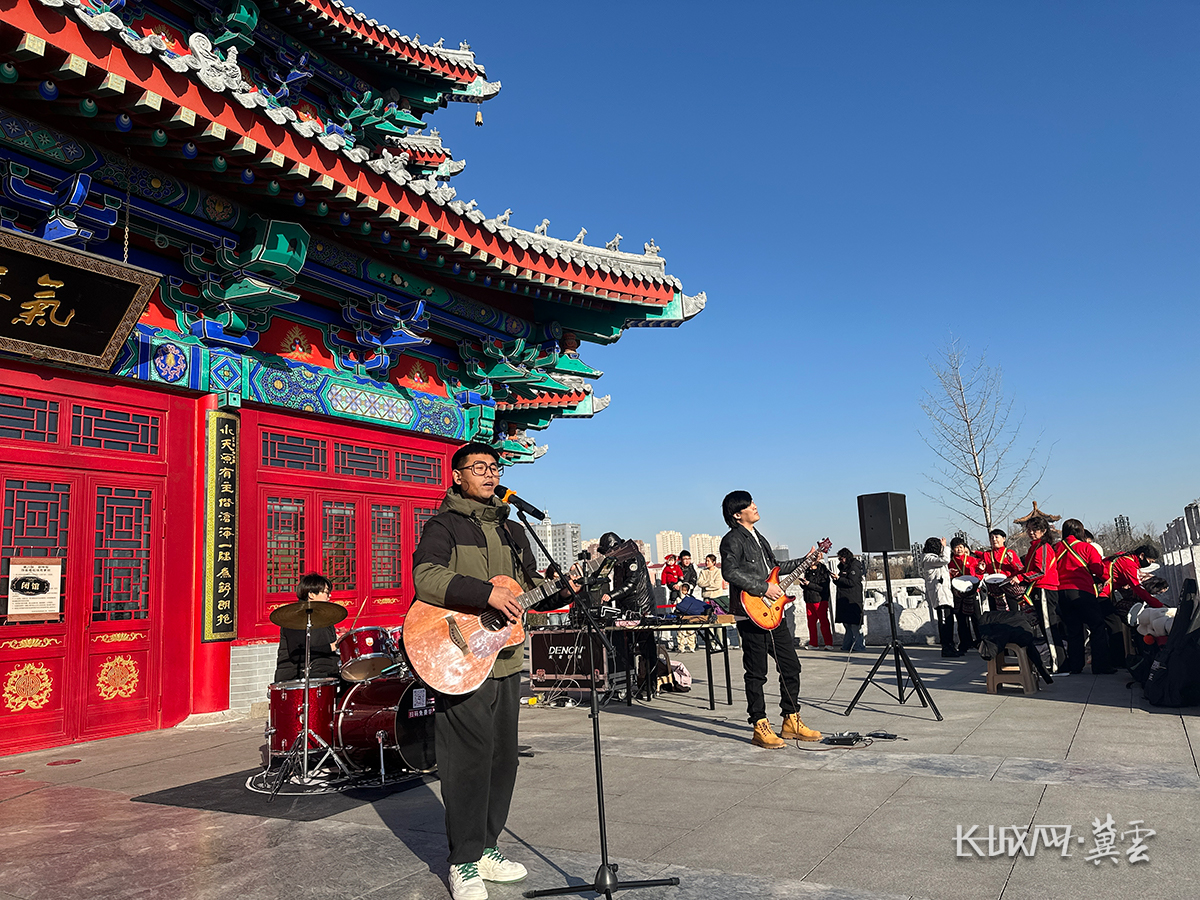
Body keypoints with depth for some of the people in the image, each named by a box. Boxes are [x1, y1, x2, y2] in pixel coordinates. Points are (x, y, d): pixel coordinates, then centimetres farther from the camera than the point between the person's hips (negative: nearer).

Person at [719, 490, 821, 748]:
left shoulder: (759, 539, 20)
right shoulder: (733, 540, -9)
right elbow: (730, 572, -24)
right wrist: (764, 588, -22)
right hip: (751, 615, -9)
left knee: (791, 666, 11)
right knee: (756, 673, -1)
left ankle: (791, 721, 22)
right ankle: (760, 728, 8)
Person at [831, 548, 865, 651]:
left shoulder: (854, 567, -8)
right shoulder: (844, 567, 19)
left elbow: (852, 582, -17)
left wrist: (839, 578, -14)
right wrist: (835, 579, 3)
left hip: (853, 600, -9)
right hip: (844, 599, 9)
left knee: (854, 624, -8)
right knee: (847, 623, 9)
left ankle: (858, 645, -4)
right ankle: (847, 646, 12)